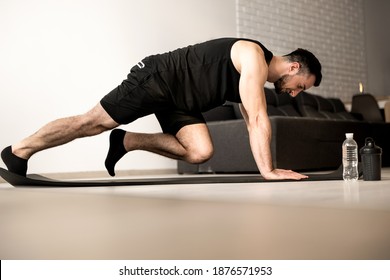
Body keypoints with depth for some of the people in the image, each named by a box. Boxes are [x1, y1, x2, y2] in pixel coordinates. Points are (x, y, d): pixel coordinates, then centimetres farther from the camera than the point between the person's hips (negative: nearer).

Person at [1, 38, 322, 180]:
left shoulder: (255, 75, 10)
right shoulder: (254, 57, -20)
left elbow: (253, 123, 13)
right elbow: (259, 119, -27)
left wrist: (268, 166, 8)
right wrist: (268, 171, -25)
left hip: (179, 98, 9)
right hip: (158, 78, -9)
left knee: (200, 152, -7)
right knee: (93, 123, -4)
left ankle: (126, 142, 7)